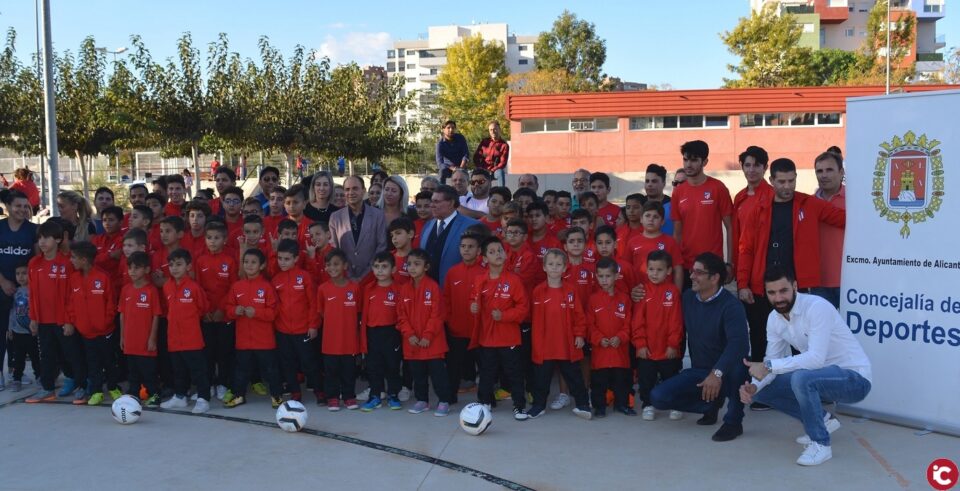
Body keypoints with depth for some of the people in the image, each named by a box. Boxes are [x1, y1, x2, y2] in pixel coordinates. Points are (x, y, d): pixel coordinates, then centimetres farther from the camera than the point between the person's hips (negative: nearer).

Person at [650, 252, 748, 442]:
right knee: (658, 397, -15)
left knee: (736, 363, -40)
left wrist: (717, 373, -45)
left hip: (725, 373, -5)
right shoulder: (688, 298, 2)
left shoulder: (731, 305, -19)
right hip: (698, 371, 6)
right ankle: (712, 403, 10)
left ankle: (733, 421, -18)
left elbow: (738, 343, -35)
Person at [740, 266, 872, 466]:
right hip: (822, 376, 8)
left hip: (854, 378, -8)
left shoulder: (817, 307, -26)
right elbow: (772, 362, 0)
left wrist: (768, 366, -34)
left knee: (801, 378, -36)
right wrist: (754, 386, -20)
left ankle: (820, 444, -15)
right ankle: (822, 420, 14)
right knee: (763, 389, -1)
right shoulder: (774, 319, -2)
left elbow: (816, 358, -34)